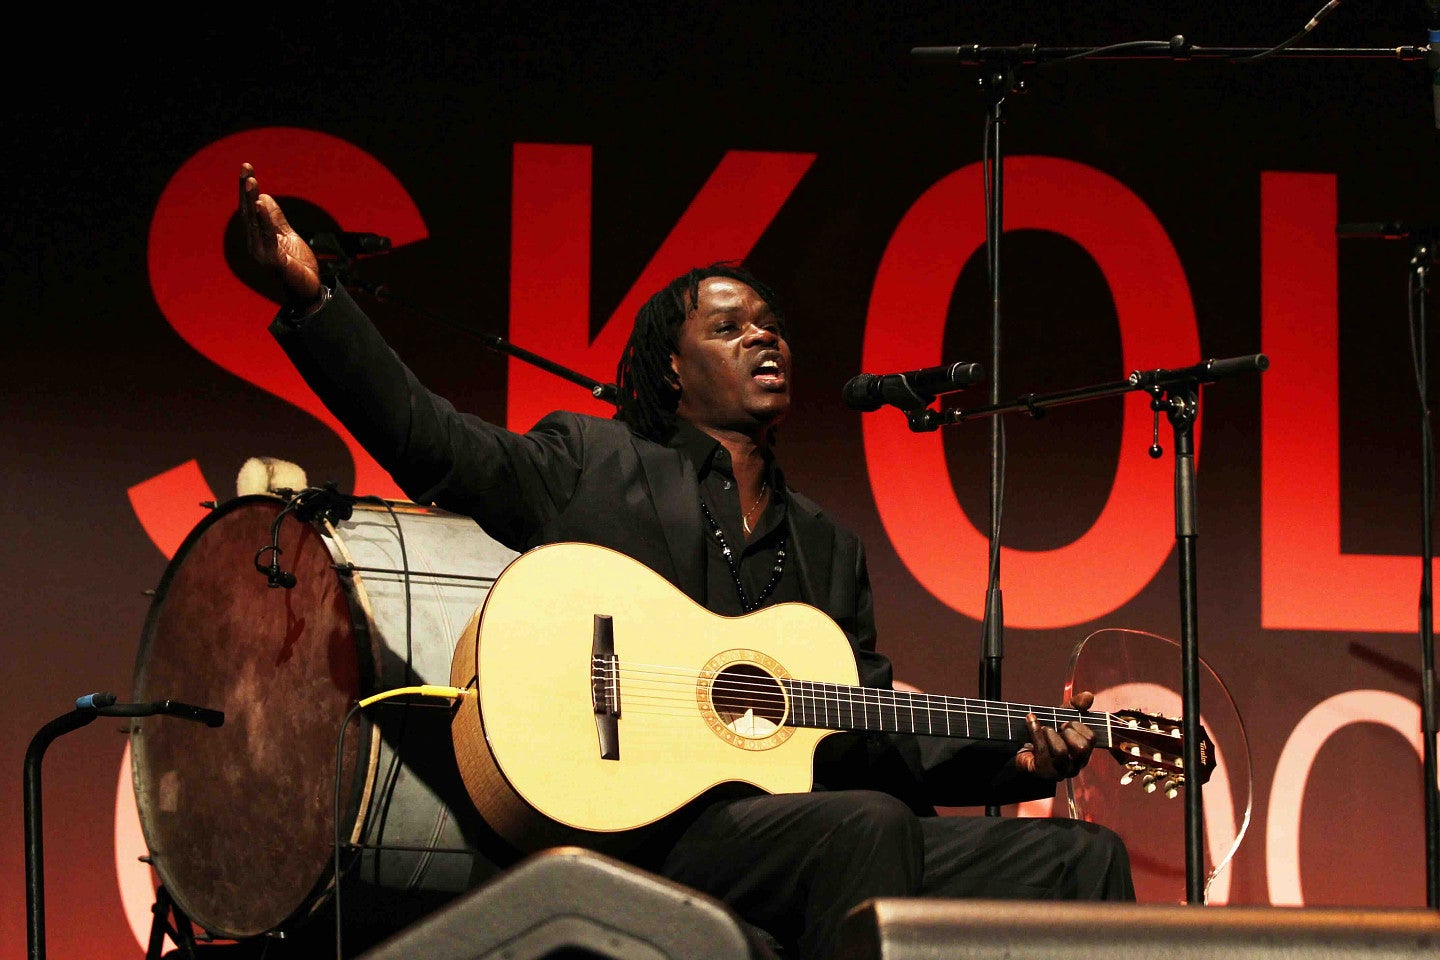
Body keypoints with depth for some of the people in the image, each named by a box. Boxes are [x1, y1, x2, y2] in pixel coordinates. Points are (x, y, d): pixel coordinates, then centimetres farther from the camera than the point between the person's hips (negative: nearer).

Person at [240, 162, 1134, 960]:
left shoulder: (828, 546, 26)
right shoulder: (592, 465, 12)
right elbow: (430, 442, -1)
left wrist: (1012, 760, 6)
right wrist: (313, 296, -13)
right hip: (642, 825, -6)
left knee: (1083, 857, -7)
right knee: (868, 825, -35)